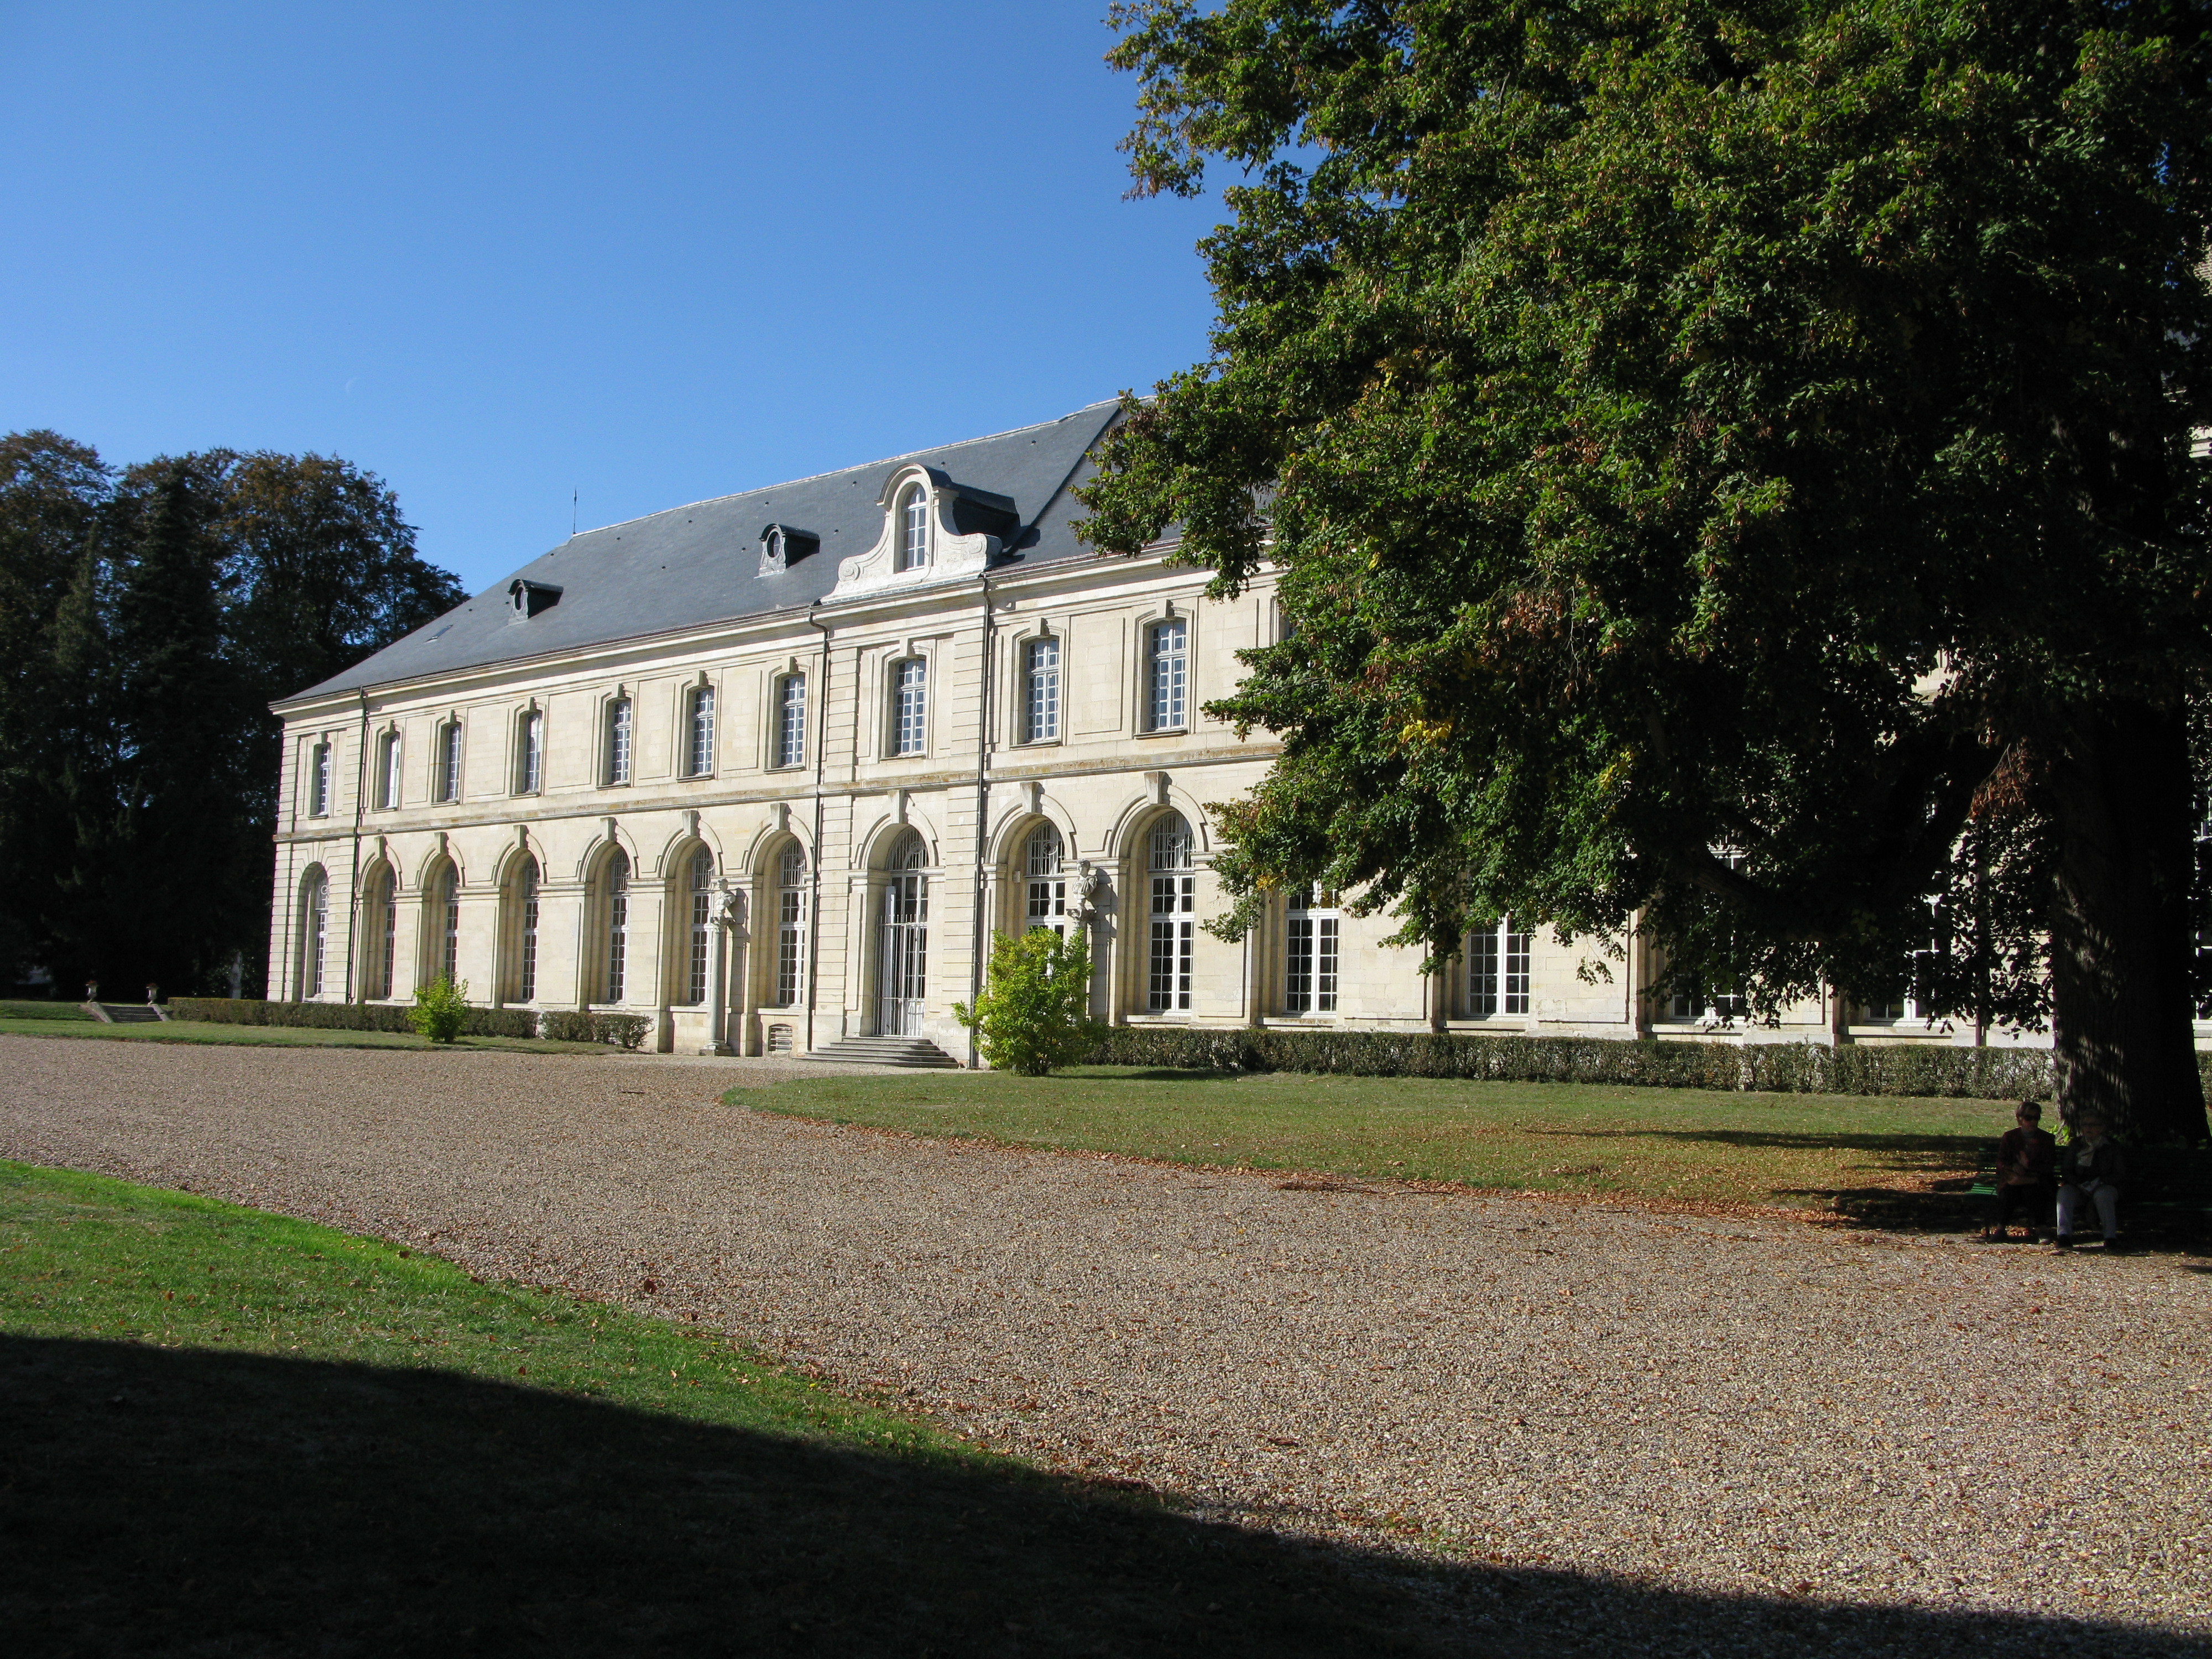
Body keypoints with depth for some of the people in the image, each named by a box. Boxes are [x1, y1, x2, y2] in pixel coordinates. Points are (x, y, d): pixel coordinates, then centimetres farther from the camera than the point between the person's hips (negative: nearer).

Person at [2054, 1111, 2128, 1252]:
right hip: (2078, 1188, 2)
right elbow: (2065, 1171, 5)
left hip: (2104, 1187, -2)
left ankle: (2111, 1237, -38)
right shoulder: (2075, 1145, 9)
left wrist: (2098, 1182, -14)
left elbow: (2120, 1175, 0)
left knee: (2102, 1194, -37)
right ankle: (2064, 1236, -42)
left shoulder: (2111, 1147, 4)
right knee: (2064, 1191, -31)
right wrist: (2080, 1185, -14)